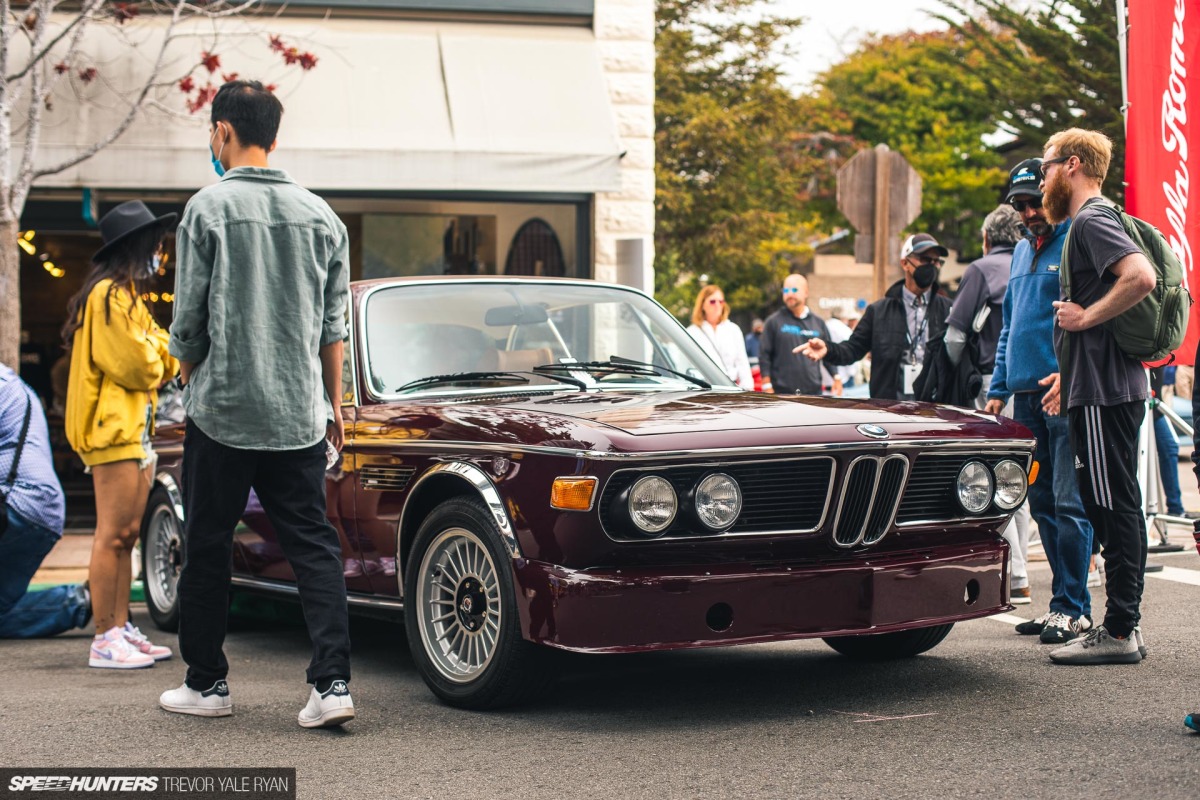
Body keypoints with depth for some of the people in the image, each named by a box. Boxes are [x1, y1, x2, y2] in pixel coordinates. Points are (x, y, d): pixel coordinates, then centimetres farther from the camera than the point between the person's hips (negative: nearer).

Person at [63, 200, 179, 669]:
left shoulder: (127, 296, 21)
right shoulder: (108, 295, -12)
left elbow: (161, 360, 17)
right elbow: (137, 366, -18)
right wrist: (157, 344, 2)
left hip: (137, 430, 10)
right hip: (113, 429, -10)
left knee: (126, 535, 10)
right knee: (113, 535, -10)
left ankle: (122, 630, 14)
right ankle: (105, 642, -8)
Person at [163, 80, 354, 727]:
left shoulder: (210, 207, -7)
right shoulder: (320, 214, 6)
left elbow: (189, 318, -5)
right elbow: (333, 326, 10)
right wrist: (333, 404, 19)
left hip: (223, 408, -3)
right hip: (298, 413, 4)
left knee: (207, 549, 9)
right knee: (313, 545, 4)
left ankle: (206, 683, 17)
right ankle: (332, 681, -7)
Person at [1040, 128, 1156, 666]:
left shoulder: (1091, 221, -12)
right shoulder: (1090, 221, 20)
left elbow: (1141, 277, -29)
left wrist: (1086, 317, -19)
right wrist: (1068, 374, 22)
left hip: (1102, 390, -11)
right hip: (1111, 384, 11)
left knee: (1113, 507, -8)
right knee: (1117, 506, 12)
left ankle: (1118, 633, -6)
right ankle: (1125, 626, 18)